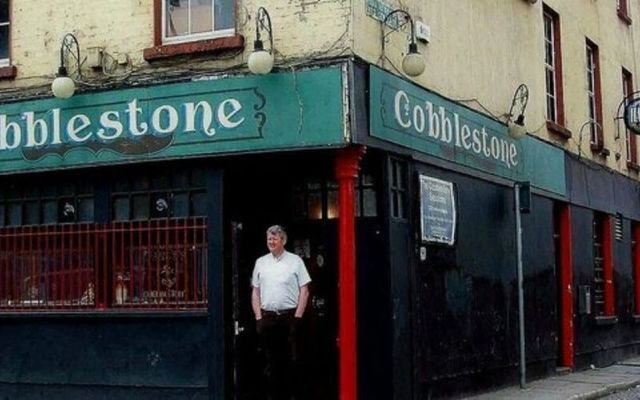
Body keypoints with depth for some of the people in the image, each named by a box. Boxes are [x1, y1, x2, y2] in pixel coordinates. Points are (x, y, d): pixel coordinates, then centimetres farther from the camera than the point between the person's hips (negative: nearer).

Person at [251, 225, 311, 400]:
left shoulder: (295, 261, 2)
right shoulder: (261, 262, 12)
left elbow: (304, 291, -1)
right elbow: (255, 292, 13)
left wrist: (297, 317, -8)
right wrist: (258, 317, 3)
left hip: (289, 316, -3)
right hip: (267, 317, 3)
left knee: (292, 360, -3)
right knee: (271, 361, 7)